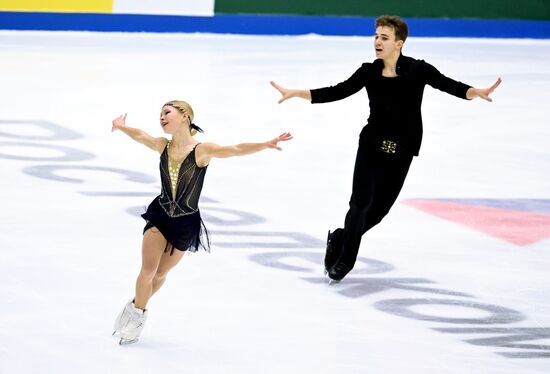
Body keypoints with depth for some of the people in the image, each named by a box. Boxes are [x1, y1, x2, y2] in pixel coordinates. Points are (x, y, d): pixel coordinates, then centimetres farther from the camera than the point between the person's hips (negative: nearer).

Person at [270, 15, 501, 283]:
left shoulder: (418, 70, -8)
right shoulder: (369, 72, -3)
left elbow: (448, 85, -17)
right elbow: (337, 92, -2)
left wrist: (476, 92, -36)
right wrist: (296, 93, -9)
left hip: (401, 153, 0)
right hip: (371, 145, 0)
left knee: (379, 208, 6)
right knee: (361, 202, -9)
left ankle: (340, 240, 30)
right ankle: (345, 258, 9)